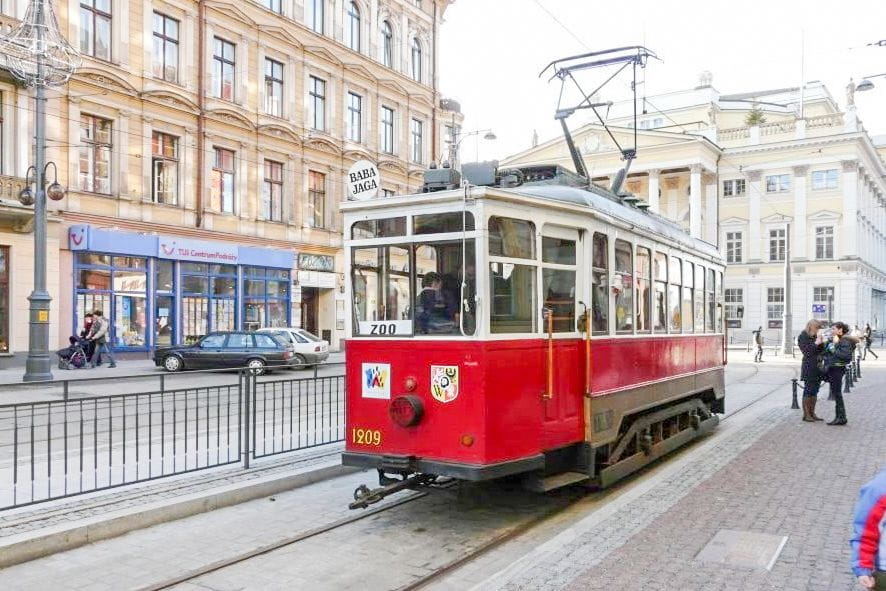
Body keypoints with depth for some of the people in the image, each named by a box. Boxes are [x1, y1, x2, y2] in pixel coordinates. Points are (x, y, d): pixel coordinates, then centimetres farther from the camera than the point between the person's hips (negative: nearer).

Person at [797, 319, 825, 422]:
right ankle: (806, 414, 0)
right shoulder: (803, 337, -6)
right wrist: (816, 343, -14)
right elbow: (807, 351, -15)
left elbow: (821, 351, 15)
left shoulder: (815, 337, 14)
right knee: (808, 390, -4)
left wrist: (822, 342, 1)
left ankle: (812, 413, 16)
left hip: (817, 367, 8)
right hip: (808, 367, -7)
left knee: (815, 391, 10)